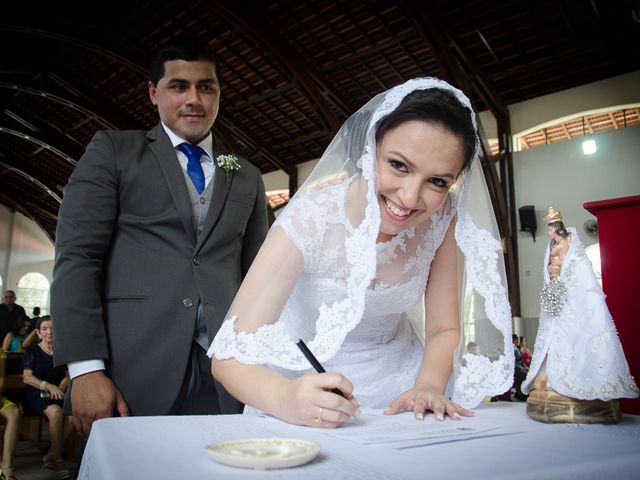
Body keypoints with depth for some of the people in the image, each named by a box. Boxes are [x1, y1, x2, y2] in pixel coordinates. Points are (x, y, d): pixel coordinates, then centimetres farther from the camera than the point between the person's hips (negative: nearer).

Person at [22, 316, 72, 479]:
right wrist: (48, 386, -17)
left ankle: (51, 455, -11)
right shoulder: (32, 351, 6)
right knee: (55, 412, -34)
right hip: (36, 395, -3)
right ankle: (57, 460, -18)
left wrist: (59, 389, -8)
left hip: (57, 395, 3)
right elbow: (27, 378, -3)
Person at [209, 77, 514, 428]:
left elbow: (444, 330, -5)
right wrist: (285, 397, -46)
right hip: (306, 380, -1)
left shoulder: (442, 217, -14)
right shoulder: (314, 218, -25)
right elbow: (229, 354, -27)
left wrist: (428, 387, -24)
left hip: (395, 377, 2)